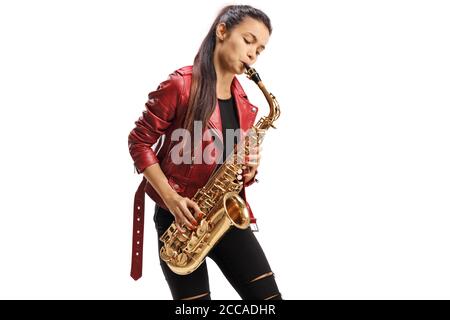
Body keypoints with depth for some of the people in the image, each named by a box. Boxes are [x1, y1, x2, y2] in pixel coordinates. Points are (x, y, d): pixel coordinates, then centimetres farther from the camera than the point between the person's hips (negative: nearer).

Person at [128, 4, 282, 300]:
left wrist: (249, 169, -7)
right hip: (181, 217, -5)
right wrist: (171, 198, -17)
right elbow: (139, 142, -8)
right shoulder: (181, 85, -11)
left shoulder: (244, 102, 9)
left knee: (268, 297, -3)